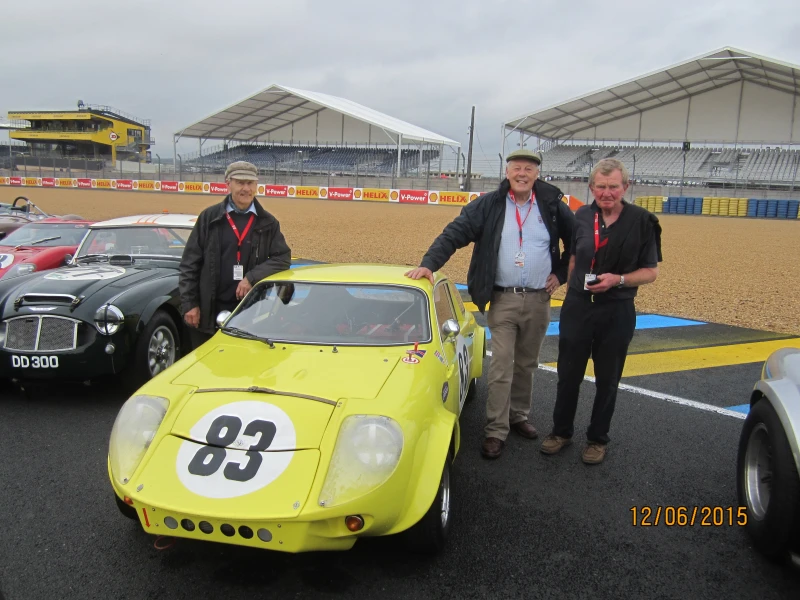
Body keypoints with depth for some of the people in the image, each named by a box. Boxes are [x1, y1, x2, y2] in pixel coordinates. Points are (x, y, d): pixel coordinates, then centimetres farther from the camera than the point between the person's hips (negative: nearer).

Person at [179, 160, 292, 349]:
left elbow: (283, 258, -1)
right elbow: (189, 264, 2)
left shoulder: (267, 223, 5)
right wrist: (189, 304, -5)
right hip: (209, 310, 0)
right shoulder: (209, 217, 2)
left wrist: (253, 277, -15)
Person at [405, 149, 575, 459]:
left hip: (538, 300, 2)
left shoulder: (553, 206, 2)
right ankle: (496, 430, 6)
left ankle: (518, 416, 31)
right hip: (503, 299, -2)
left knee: (526, 364, 15)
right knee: (500, 367, -3)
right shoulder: (488, 205, -4)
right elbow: (454, 234, -10)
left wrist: (561, 273, 7)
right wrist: (429, 263, -23)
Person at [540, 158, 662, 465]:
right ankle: (561, 431, 30)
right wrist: (572, 288, 8)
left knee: (607, 379, 11)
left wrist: (618, 279, -21)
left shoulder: (642, 221, -9)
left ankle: (598, 439, 28)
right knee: (568, 373, 12)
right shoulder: (582, 216, 1)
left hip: (616, 312, -3)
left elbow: (651, 271, -6)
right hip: (577, 307, 3)